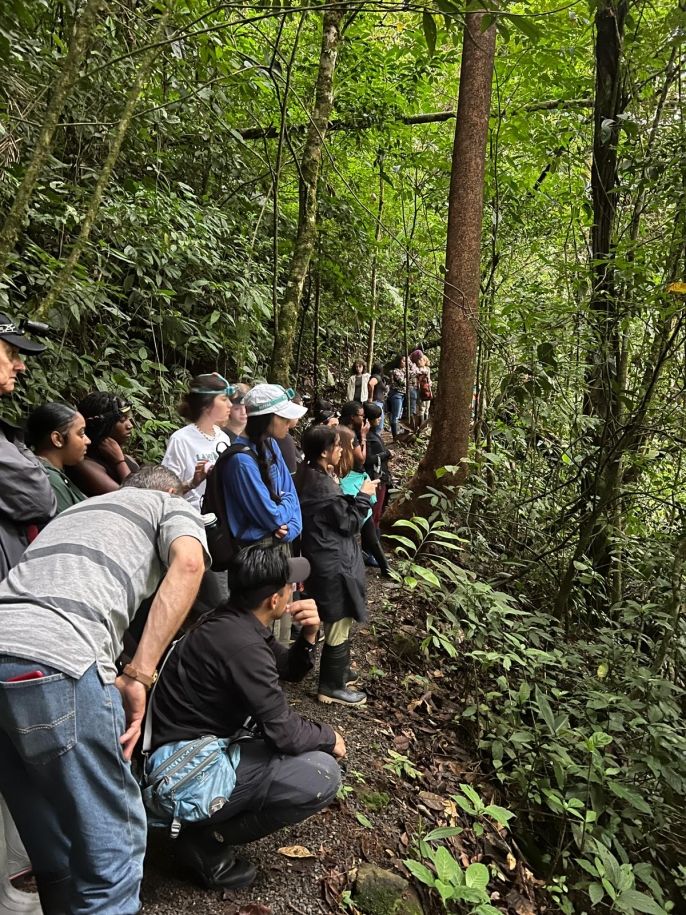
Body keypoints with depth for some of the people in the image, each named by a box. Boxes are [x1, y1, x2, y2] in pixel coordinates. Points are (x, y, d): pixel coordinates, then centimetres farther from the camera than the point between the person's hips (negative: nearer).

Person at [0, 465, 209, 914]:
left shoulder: (77, 509, 37)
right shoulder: (172, 505, 18)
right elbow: (187, 563, -5)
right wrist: (138, 677, -8)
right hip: (55, 659, -7)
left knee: (51, 844, 22)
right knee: (112, 844, 7)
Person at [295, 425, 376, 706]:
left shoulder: (308, 476, 5)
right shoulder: (321, 485, -25)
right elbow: (349, 522, -16)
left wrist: (351, 496, 7)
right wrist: (363, 495, -5)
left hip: (326, 561, 10)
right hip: (334, 566, -10)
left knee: (337, 624, 24)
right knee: (339, 627, 5)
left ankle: (338, 674, 39)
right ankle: (331, 687, 19)